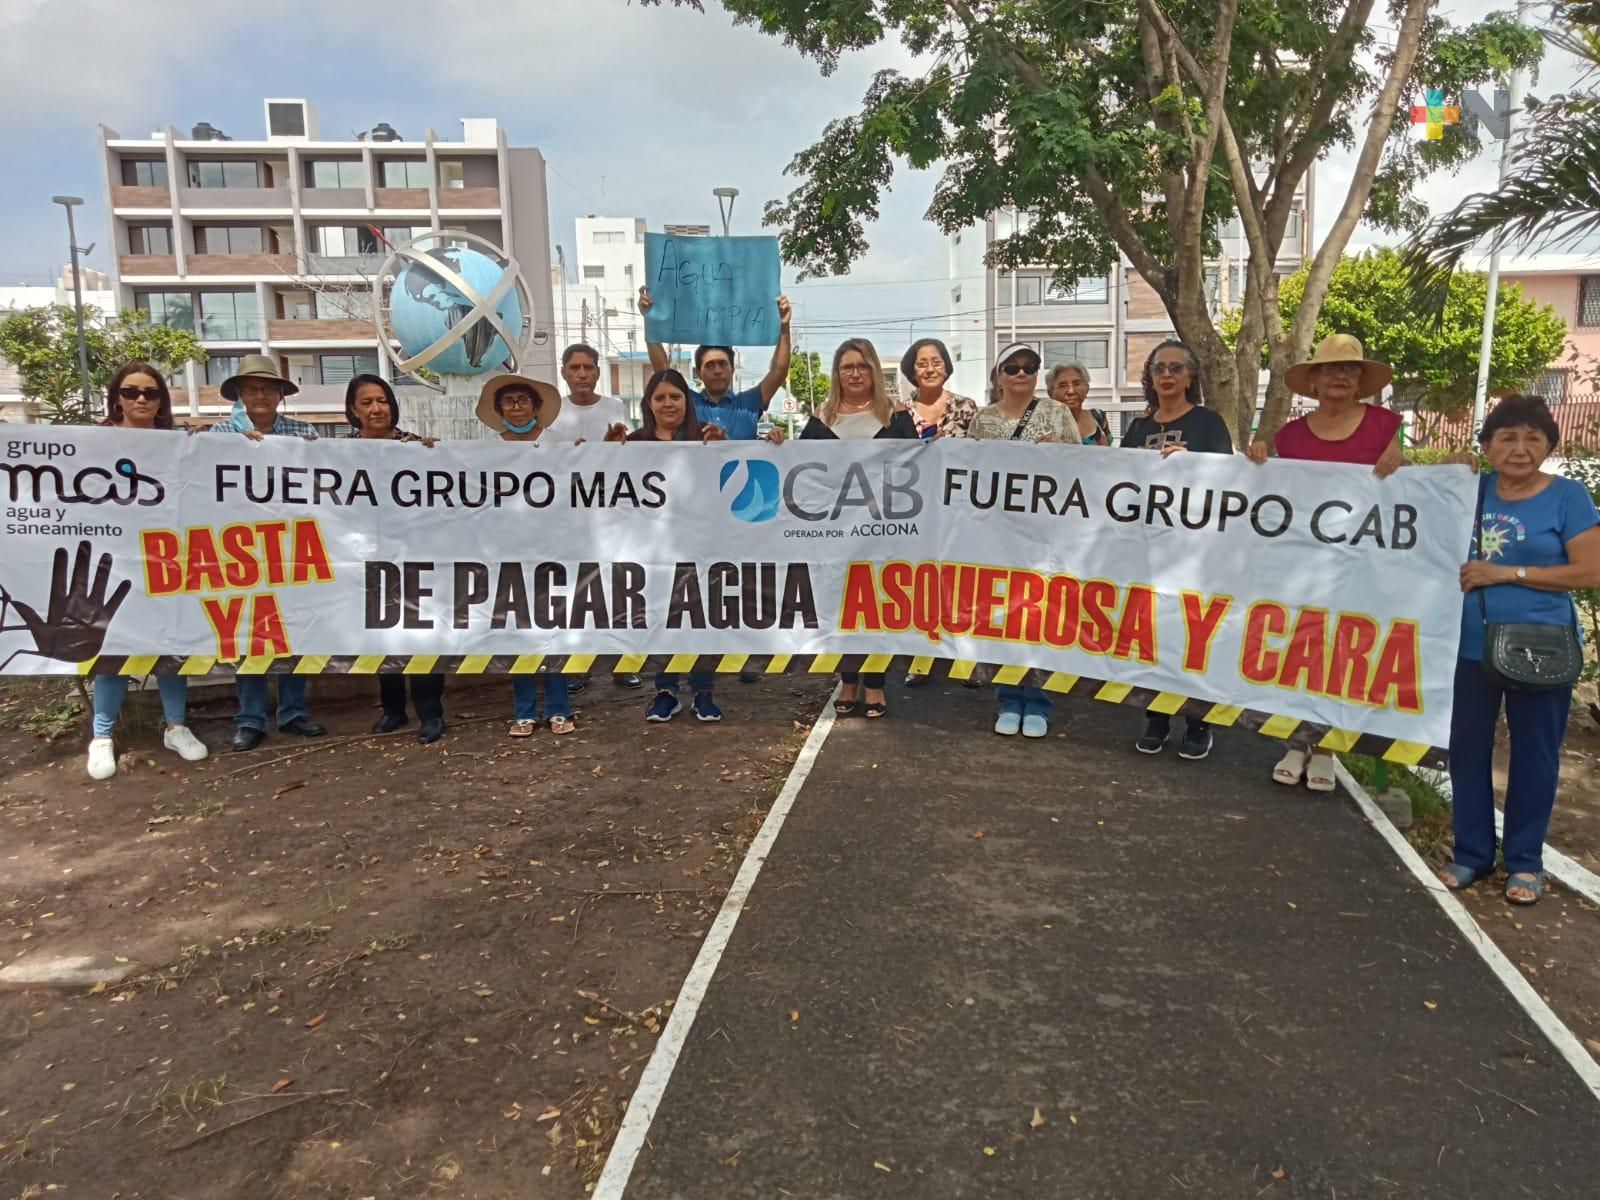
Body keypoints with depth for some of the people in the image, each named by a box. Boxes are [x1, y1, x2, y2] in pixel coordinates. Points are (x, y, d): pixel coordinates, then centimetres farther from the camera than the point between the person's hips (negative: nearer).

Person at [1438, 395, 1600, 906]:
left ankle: (1524, 861, 25)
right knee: (1467, 749, 11)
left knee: (1533, 755, 10)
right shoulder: (1473, 488, 3)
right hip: (1471, 647, 4)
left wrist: (1507, 572, -17)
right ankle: (1472, 852, 26)